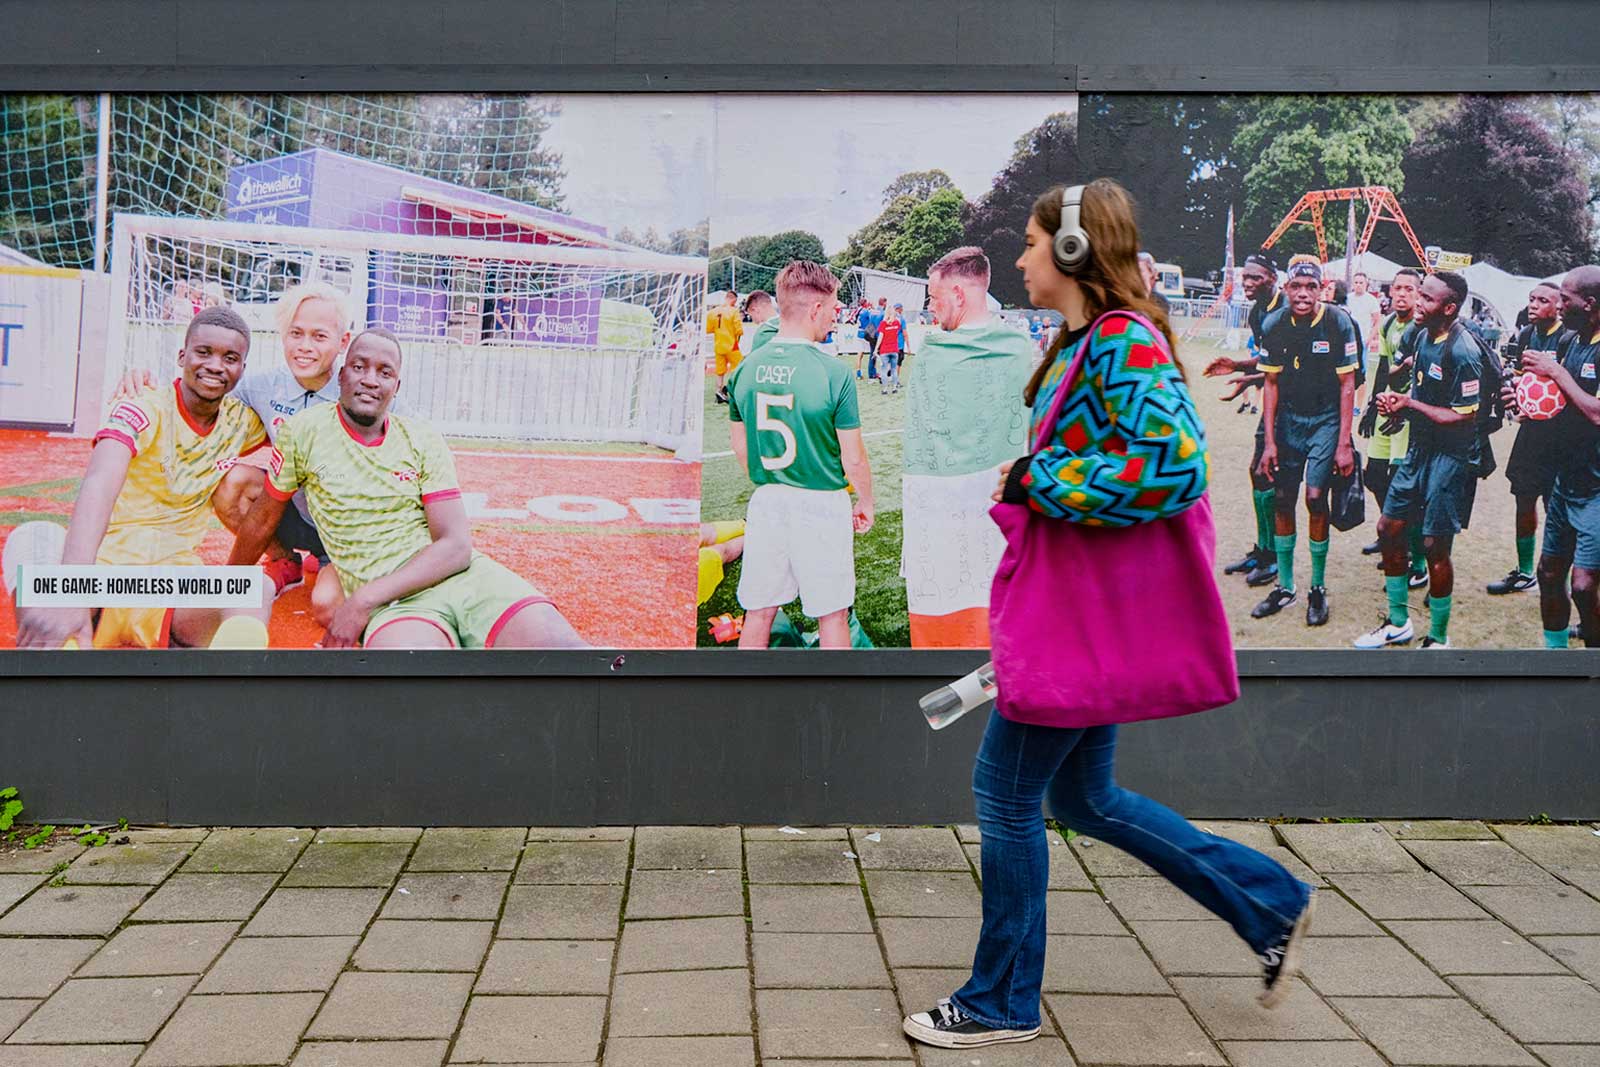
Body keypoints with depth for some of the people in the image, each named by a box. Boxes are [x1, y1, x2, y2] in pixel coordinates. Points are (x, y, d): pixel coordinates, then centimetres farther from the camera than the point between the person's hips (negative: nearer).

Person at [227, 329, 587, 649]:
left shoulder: (424, 442, 7)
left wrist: (363, 599, -14)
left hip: (468, 575, 2)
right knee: (411, 644, -42)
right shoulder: (303, 432, 4)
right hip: (394, 601, -2)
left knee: (557, 644, -29)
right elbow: (263, 519, 19)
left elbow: (457, 547, -2)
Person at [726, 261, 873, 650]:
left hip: (765, 502, 4)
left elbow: (741, 448, 9)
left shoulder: (746, 369, -2)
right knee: (831, 614, 10)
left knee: (758, 611, 14)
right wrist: (866, 503, 6)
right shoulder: (833, 373, -16)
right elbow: (853, 459, -11)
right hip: (822, 504, -4)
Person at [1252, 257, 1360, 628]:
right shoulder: (1274, 325, -6)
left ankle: (1318, 589, 4)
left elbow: (1347, 385, -10)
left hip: (1326, 419, -3)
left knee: (1315, 497, -12)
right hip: (1288, 418, 3)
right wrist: (1269, 441, -1)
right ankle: (1285, 586, 18)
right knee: (1282, 500, 4)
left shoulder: (1338, 323, -15)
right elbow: (1271, 384, 2)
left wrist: (1343, 444, -12)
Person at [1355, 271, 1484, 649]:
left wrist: (1410, 404, -15)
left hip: (1450, 456, -8)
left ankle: (1438, 638, 14)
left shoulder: (1462, 351, -22)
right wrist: (1394, 402, -2)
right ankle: (1398, 623, 28)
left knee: (1435, 546, -2)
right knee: (1388, 527, 12)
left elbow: (1464, 416, -21)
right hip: (1419, 447, 9)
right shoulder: (1419, 333, 3)